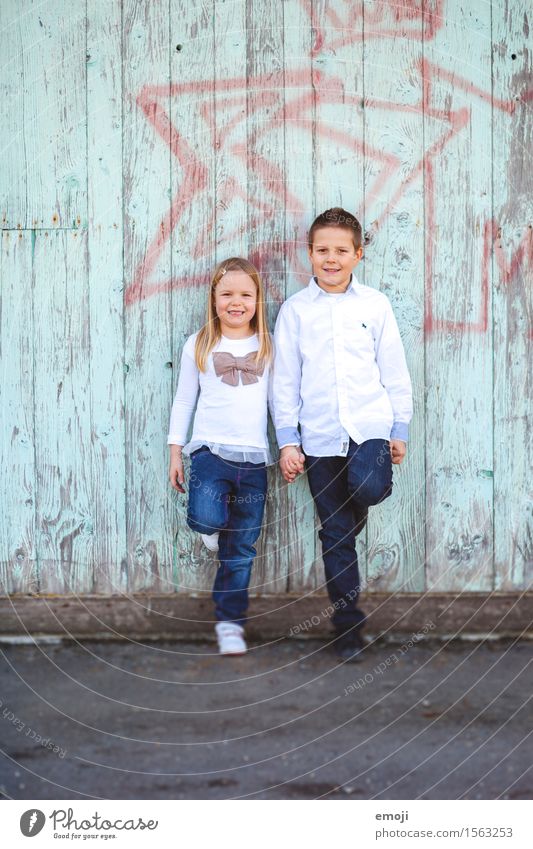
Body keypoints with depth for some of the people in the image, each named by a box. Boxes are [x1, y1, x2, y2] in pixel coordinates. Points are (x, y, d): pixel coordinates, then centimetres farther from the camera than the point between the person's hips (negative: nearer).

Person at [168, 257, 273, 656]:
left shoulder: (268, 346, 8)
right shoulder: (199, 345, 6)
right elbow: (184, 400, 9)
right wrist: (176, 453, 6)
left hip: (254, 458, 1)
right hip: (209, 451, -1)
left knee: (241, 549, 5)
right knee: (208, 519, -27)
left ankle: (230, 622, 19)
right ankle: (212, 526, 10)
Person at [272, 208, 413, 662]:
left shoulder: (375, 304, 5)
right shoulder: (295, 309, 4)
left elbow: (394, 370, 8)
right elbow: (285, 379, 4)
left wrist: (400, 429, 5)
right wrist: (287, 441, 0)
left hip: (370, 426, 0)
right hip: (319, 436, 1)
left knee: (366, 487, -30)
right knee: (336, 535, 4)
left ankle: (362, 490, 8)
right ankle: (348, 624, 16)